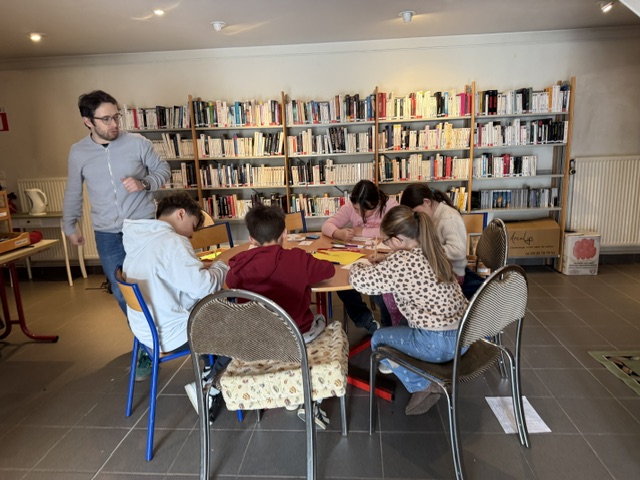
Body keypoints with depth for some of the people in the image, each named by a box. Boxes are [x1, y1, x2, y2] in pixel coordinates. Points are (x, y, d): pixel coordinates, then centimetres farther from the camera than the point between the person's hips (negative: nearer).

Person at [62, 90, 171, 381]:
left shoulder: (137, 142, -7)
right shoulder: (78, 153, 0)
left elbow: (163, 170, 4)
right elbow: (73, 193, 13)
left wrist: (144, 183, -15)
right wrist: (69, 226, 18)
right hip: (107, 236, 2)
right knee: (122, 295, 8)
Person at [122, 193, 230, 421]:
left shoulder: (139, 238, 7)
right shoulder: (171, 241, -22)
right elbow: (201, 286, -28)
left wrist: (205, 268, 6)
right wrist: (221, 266, -10)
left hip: (149, 328, 10)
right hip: (170, 334, -9)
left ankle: (209, 371, 25)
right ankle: (206, 387, 6)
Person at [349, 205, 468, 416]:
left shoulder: (401, 261, -20)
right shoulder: (432, 252, 5)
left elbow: (359, 281, -13)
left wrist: (357, 266, 8)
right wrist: (381, 263, 13)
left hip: (438, 343, -8)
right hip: (463, 335, 9)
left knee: (378, 339, 14)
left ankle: (422, 386, 9)